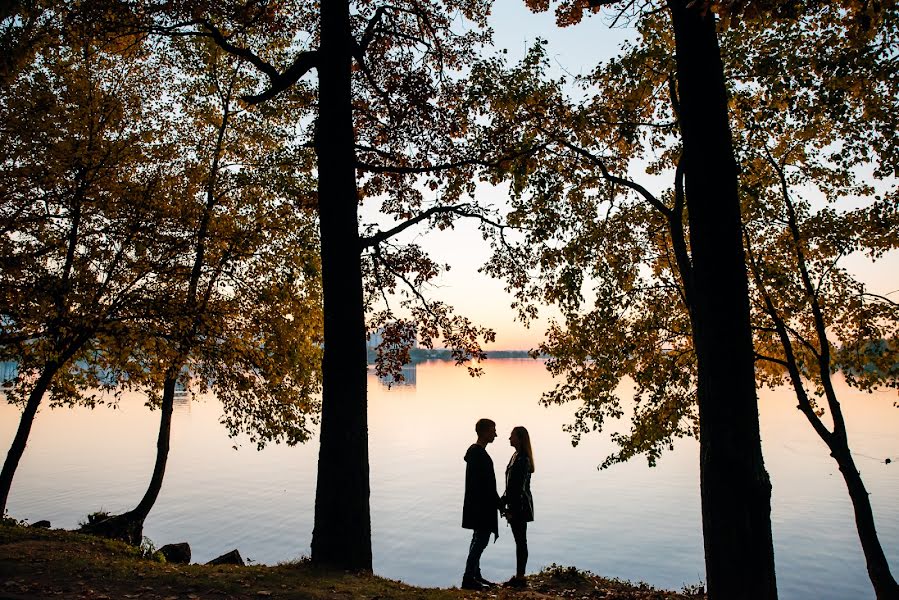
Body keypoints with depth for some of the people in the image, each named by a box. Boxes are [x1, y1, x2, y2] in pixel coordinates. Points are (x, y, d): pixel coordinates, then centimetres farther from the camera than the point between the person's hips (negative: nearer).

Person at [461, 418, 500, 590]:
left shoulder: (475, 451, 12)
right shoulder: (480, 454, -20)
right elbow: (487, 484, -22)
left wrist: (497, 503, 20)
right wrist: (499, 504, -15)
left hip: (478, 505, 11)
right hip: (482, 506, -11)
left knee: (479, 538, 17)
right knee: (482, 539, -5)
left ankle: (474, 575, 25)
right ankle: (469, 579, 0)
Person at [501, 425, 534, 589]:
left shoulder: (523, 459, -18)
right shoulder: (516, 456, 11)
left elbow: (519, 488, -21)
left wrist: (511, 509, -20)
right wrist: (503, 501, 15)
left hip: (520, 506, -9)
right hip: (515, 505, 9)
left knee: (520, 540, -1)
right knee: (519, 540, 14)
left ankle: (520, 578, 8)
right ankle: (519, 576, 21)